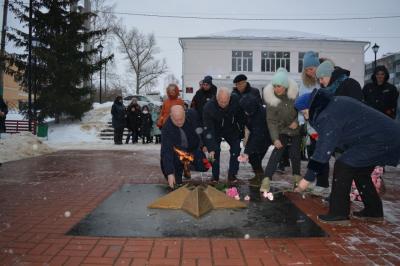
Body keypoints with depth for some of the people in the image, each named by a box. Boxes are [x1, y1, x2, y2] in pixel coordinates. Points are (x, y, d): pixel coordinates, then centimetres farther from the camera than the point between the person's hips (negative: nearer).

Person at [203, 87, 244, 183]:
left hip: (231, 129, 3)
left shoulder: (235, 100, -26)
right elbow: (208, 130, -35)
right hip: (215, 131, -2)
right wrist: (210, 149, -39)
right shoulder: (208, 107, -34)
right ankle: (215, 177, 4)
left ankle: (232, 175, 6)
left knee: (236, 149, -6)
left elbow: (240, 116, -6)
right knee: (215, 151, -12)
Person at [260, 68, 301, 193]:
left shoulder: (294, 92, -18)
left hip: (296, 127, 1)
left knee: (295, 153, 1)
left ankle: (297, 176, 26)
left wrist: (296, 121, -17)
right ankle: (266, 180, -14)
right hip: (281, 129, -1)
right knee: (277, 152, -14)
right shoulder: (271, 98, -19)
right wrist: (275, 138, -23)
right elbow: (271, 120, -17)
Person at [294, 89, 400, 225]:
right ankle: (373, 211, 31)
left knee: (342, 166, -10)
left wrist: (308, 178, -14)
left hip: (381, 141, -10)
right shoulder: (335, 103, 10)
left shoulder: (329, 116, -19)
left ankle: (339, 214, -3)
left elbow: (324, 149, -19)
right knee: (360, 171, 21)